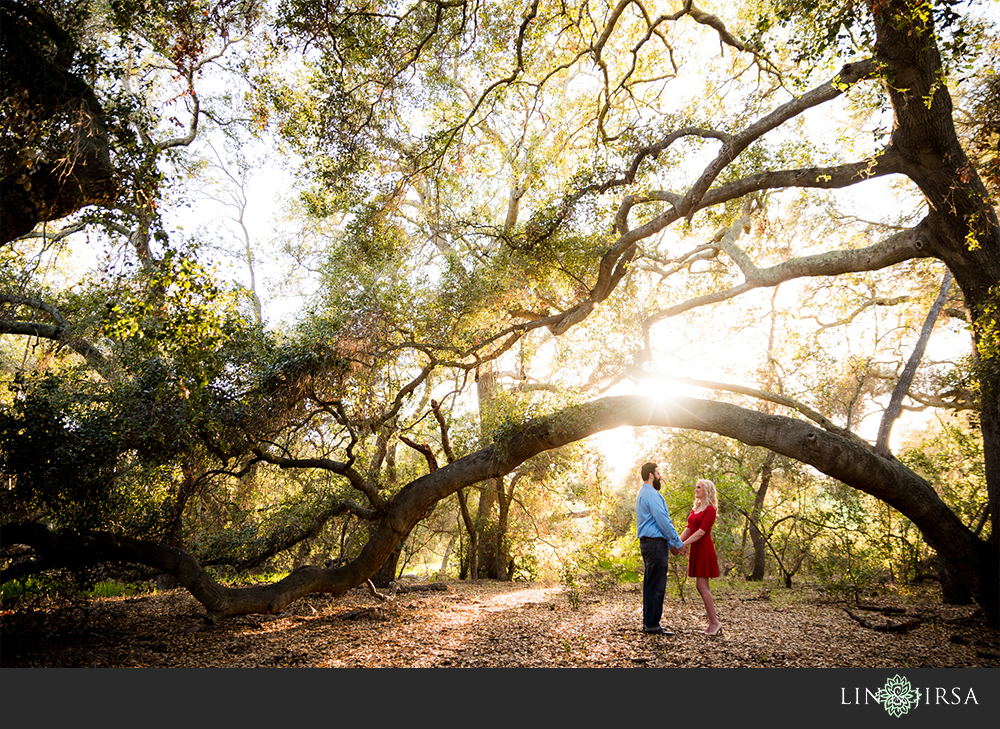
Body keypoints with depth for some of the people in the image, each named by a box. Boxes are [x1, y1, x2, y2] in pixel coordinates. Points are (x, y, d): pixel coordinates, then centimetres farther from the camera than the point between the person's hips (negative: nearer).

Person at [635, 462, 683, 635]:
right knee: (656, 586, -6)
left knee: (650, 585, 13)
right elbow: (663, 520, -18)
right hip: (655, 543, -11)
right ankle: (653, 625, -3)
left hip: (648, 543, 11)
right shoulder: (651, 494, -14)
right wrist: (677, 542, -7)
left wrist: (670, 544, 22)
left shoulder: (642, 494, 19)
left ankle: (648, 622, 18)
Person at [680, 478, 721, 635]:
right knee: (701, 587, 9)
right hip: (696, 549, 9)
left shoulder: (710, 509, -11)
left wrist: (685, 543, -19)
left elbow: (701, 531, -17)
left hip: (704, 549, -9)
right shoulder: (696, 508, 15)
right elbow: (689, 528, 14)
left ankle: (714, 621, 0)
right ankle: (712, 621, 16)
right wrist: (678, 542, 2)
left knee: (702, 586, -8)